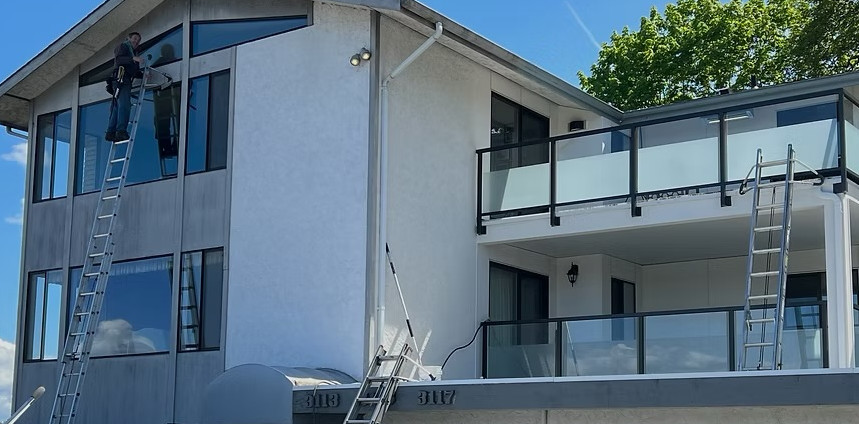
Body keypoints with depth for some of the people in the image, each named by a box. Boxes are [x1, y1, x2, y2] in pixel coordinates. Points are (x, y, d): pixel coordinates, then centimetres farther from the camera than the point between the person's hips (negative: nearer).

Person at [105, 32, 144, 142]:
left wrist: (144, 75, 8)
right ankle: (121, 131, -33)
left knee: (117, 107, 2)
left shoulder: (134, 52, 32)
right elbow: (118, 59, -13)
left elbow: (135, 73, 26)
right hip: (121, 78, -9)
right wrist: (133, 59, -24)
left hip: (126, 81, 9)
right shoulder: (123, 46, 8)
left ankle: (111, 133, -3)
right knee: (124, 104, -22)